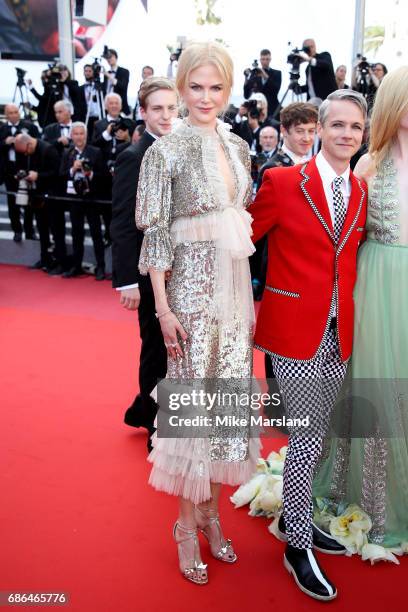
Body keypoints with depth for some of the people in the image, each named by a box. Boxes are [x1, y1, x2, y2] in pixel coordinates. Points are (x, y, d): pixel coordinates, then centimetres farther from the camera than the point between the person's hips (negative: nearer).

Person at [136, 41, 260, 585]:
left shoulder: (238, 148, 10)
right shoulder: (166, 151, -7)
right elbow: (155, 233, -8)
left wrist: (250, 292, 12)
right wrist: (162, 306, -12)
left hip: (235, 286, 6)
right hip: (191, 288, -5)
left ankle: (211, 510, 29)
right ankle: (188, 525, 20)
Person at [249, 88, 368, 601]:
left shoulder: (361, 193, 8)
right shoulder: (282, 181, -9)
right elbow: (242, 238, -2)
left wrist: (347, 304, 7)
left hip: (339, 331, 6)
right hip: (295, 327, -5)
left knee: (317, 432, 16)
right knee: (306, 435, 1)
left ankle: (296, 516, 37)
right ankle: (298, 545, 20)